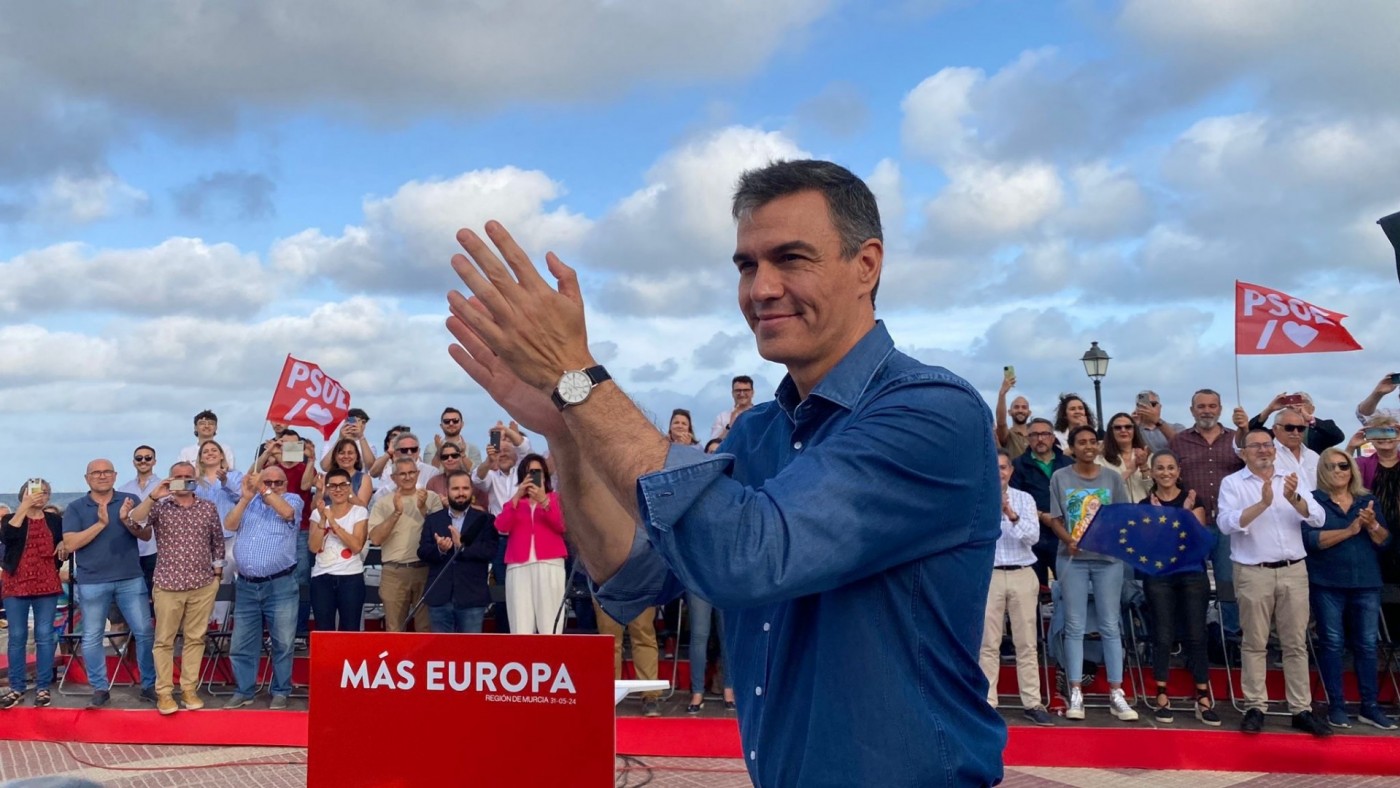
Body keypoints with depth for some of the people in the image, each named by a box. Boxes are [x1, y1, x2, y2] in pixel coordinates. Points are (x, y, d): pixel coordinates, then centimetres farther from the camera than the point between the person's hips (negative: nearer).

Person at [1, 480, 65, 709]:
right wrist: (25, 506, -20)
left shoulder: (55, 521, 10)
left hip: (47, 586, 1)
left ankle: (43, 687, 5)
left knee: (44, 636, 1)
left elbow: (65, 548, 21)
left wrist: (64, 547, -3)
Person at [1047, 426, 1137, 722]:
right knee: (1075, 627, 2)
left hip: (1108, 557, 1)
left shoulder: (1112, 477, 5)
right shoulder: (1060, 478, 3)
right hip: (1073, 559, -1)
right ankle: (1076, 694, 6)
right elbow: (1055, 519, 1)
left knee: (1110, 626, 3)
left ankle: (1116, 694, 8)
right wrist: (1069, 541, -16)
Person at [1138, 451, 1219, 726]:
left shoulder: (1193, 500, 6)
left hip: (1192, 574, 0)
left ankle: (1204, 699, 3)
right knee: (1163, 636, 1)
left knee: (1196, 635, 0)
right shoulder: (1145, 504, 5)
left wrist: (1187, 512, -14)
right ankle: (1162, 697, 8)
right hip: (1158, 576, 0)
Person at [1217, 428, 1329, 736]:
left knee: (1296, 643, 6)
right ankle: (1255, 708, 8)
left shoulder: (1292, 481, 10)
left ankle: (1301, 710, 11)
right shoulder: (1232, 483, 0)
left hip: (1294, 571, 3)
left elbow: (1318, 518, -2)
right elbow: (1226, 523, -15)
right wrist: (1263, 503, -26)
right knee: (1255, 643, 2)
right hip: (1253, 572, -3)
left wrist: (1294, 498, -21)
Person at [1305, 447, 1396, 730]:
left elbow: (1385, 542, 8)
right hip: (1327, 583, -3)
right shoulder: (1314, 500, -1)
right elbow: (1310, 539, -13)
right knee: (1332, 643, 0)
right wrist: (1349, 530, -17)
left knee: (1367, 643, 4)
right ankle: (1336, 705, 6)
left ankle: (1370, 706, 12)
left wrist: (1372, 525, -12)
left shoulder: (1368, 500, 11)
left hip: (1366, 583, 3)